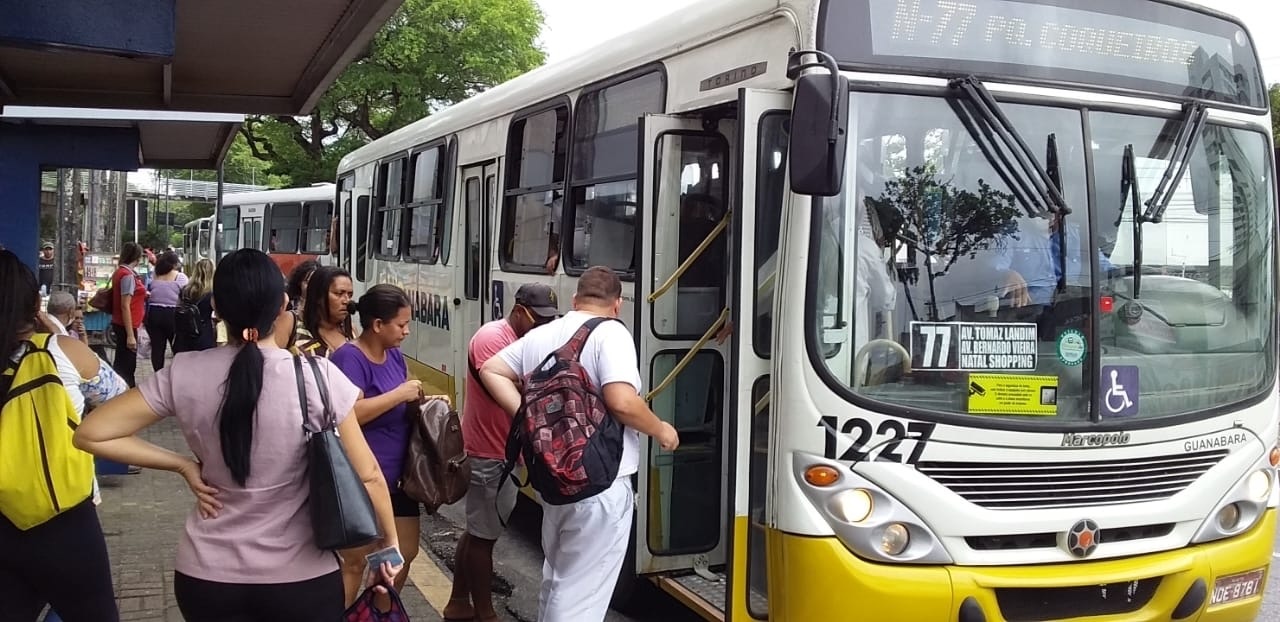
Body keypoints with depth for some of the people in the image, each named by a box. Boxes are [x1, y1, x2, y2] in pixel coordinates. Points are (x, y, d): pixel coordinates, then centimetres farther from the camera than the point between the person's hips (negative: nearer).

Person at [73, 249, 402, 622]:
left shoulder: (184, 374, -10)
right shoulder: (317, 377, -16)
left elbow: (91, 435, -3)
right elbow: (368, 476, -10)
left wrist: (184, 465, -1)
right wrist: (390, 543, 4)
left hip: (207, 576, 2)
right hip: (302, 579, -2)